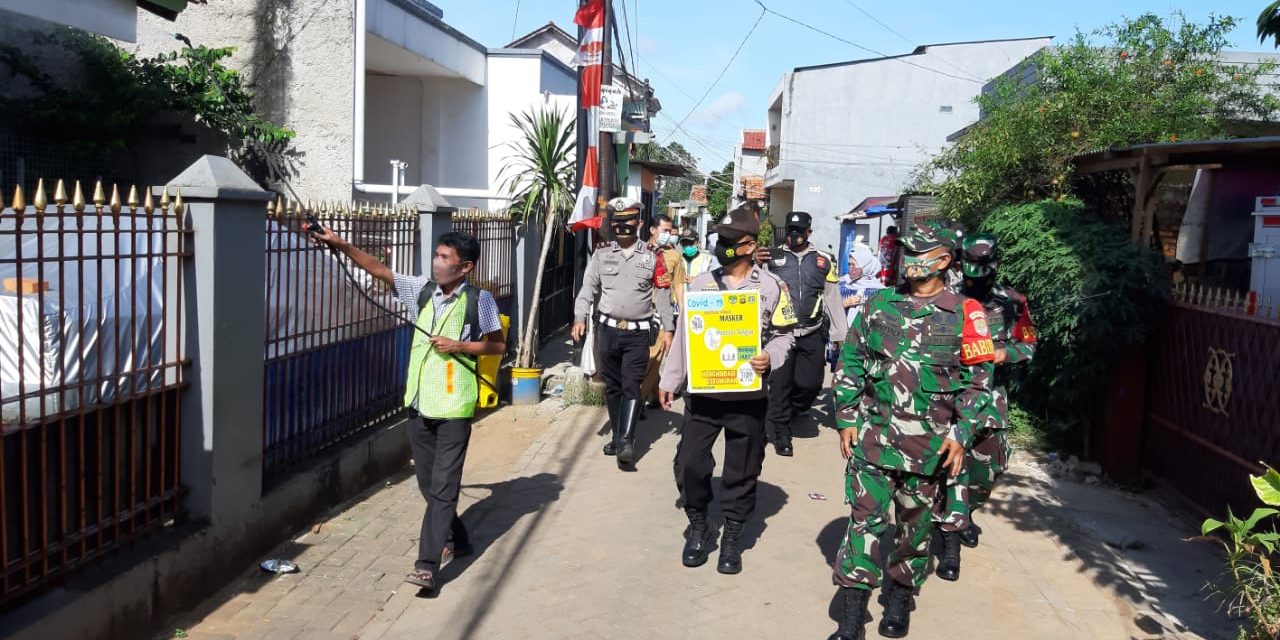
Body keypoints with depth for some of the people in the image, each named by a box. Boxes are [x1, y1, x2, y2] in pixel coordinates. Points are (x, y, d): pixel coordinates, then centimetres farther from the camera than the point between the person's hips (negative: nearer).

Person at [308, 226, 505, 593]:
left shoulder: (480, 300, -6)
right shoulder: (422, 290, 5)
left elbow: (498, 345, 1)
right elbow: (378, 270, 0)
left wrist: (459, 346, -13)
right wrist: (340, 244, -9)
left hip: (454, 409, -5)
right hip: (419, 405, 5)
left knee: (442, 487, -5)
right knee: (428, 484, 15)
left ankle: (427, 565, -4)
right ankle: (458, 541, 34)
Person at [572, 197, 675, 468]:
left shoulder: (651, 257, 3)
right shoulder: (601, 254, 6)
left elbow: (662, 295, 5)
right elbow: (588, 289, 4)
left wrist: (667, 328, 1)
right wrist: (580, 318, -10)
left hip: (638, 333, -2)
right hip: (607, 330, 2)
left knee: (631, 386, -10)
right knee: (612, 386, 11)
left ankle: (626, 442, -15)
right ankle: (617, 437, 23)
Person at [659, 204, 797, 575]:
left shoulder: (771, 286, 0)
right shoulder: (701, 283, 6)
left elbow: (782, 334, 5)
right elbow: (684, 335, 11)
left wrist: (770, 358, -17)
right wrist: (670, 381, 11)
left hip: (748, 394, -2)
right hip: (702, 391, 2)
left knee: (742, 469, 7)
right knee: (689, 462, 1)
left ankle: (732, 536, 24)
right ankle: (698, 525, 24)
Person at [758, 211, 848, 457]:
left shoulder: (823, 260, 6)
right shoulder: (772, 256, 1)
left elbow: (833, 298, 9)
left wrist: (840, 335, 8)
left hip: (812, 335, 2)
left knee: (810, 383, 4)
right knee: (780, 384, 3)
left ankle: (793, 411, 34)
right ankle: (781, 433, 16)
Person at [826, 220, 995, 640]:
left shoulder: (965, 314, -2)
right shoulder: (879, 304, 6)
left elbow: (978, 381, -1)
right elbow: (850, 364, 9)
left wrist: (961, 434, -8)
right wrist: (846, 419, 3)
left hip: (928, 443, -1)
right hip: (872, 434, 1)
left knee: (914, 522, 12)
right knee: (865, 518, -1)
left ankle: (900, 598, 32)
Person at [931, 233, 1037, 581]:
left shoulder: (1012, 302, 0)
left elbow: (1028, 344, 9)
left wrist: (1005, 353, -10)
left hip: (990, 394, 3)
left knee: (989, 464, 15)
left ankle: (966, 512, 43)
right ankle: (950, 541, -4)